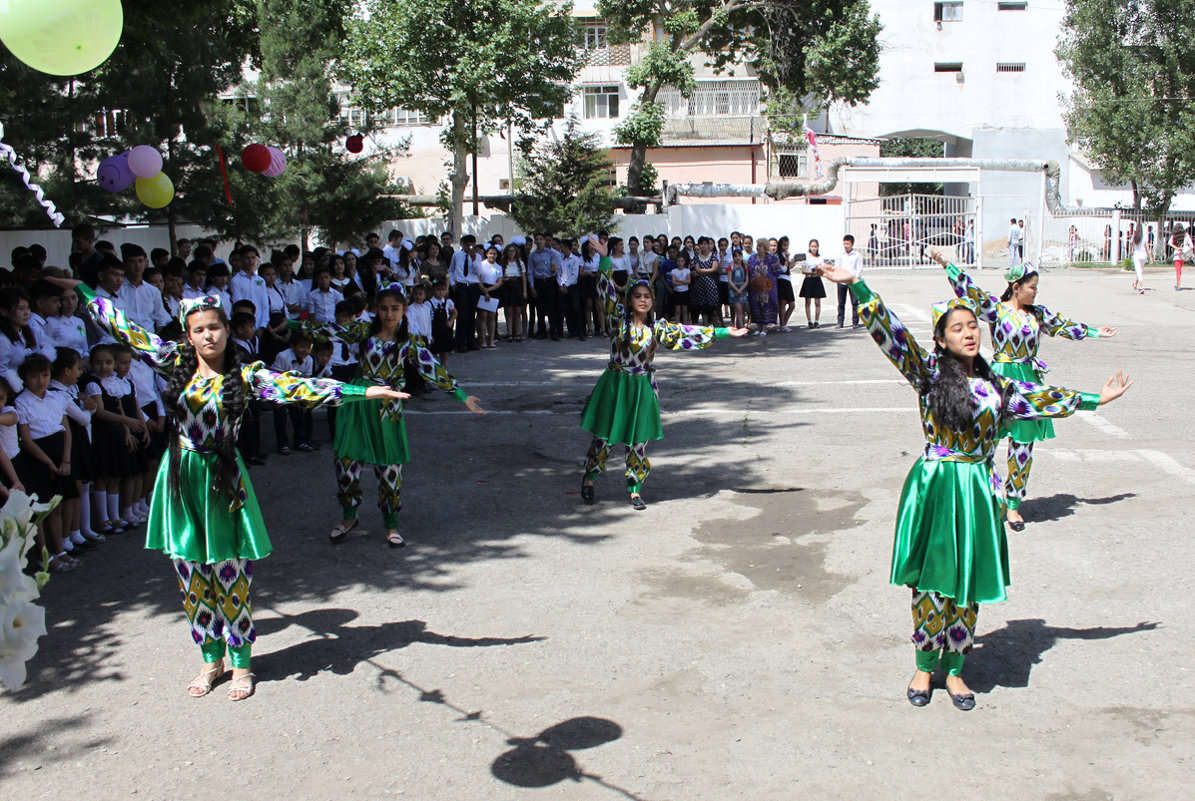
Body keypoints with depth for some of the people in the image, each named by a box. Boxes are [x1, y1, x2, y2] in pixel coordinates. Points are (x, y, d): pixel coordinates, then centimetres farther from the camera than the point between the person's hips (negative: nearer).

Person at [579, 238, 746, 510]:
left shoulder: (658, 327, 0)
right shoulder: (620, 318, -6)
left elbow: (686, 334, 1)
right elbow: (608, 291, -13)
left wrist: (723, 332, -1)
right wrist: (604, 258, -23)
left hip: (643, 389, 2)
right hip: (615, 385, -2)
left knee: (639, 441, 6)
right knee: (603, 435, 6)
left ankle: (635, 489, 17)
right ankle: (588, 479, 24)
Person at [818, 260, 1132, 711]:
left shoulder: (996, 385, 10)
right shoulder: (929, 372, -3)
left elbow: (1041, 398, 22)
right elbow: (890, 332, -11)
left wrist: (1095, 399, 28)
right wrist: (856, 286, -19)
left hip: (978, 491, 4)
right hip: (935, 487, -3)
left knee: (968, 585, 9)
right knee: (931, 582, 3)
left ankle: (954, 670, 24)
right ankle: (925, 667, 21)